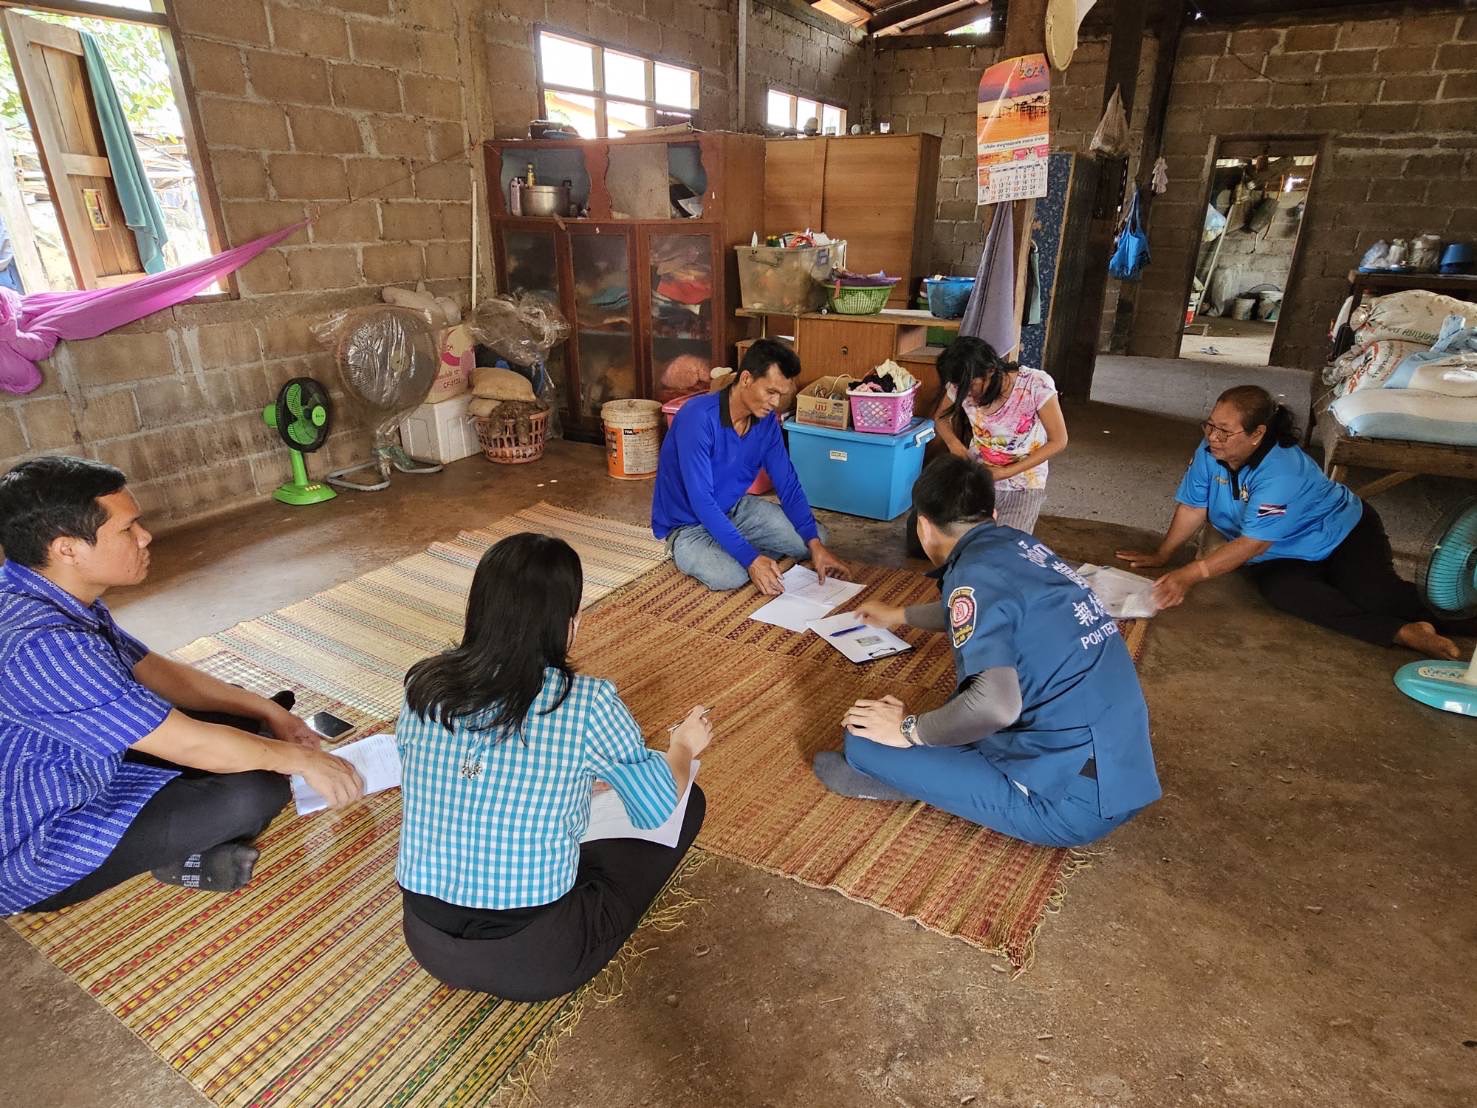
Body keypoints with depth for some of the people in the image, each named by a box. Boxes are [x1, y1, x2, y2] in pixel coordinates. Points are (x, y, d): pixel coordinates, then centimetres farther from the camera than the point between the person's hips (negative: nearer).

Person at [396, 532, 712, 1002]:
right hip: (534, 959, -5)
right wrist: (684, 746, 21)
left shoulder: (424, 685, -7)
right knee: (688, 802, 10)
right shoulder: (587, 703, -19)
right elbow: (659, 808, -2)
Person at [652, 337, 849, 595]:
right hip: (687, 523, -6)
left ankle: (728, 551, 6)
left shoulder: (767, 421, -8)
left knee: (814, 537, -1)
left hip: (736, 509, 7)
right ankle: (689, 552, -2)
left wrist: (815, 544, -17)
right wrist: (751, 559, -37)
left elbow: (788, 484, -4)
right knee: (730, 576, -34)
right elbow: (701, 501, -34)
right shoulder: (698, 418, -30)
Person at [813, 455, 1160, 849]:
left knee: (866, 742, -13)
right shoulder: (1019, 545, 9)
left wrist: (910, 730, -14)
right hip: (1125, 769, 9)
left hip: (1075, 798, -9)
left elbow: (995, 704, -33)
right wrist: (899, 616, 47)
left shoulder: (976, 572, -18)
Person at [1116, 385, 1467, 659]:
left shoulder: (1281, 474, -34)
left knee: (1372, 595, -27)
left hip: (1342, 532, -5)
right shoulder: (1208, 454, -17)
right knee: (1280, 589, -27)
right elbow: (1193, 509, -7)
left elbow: (1253, 543, -35)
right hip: (1287, 556, 5)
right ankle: (1404, 633, -24)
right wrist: (1162, 555, -9)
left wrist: (1191, 575, -40)